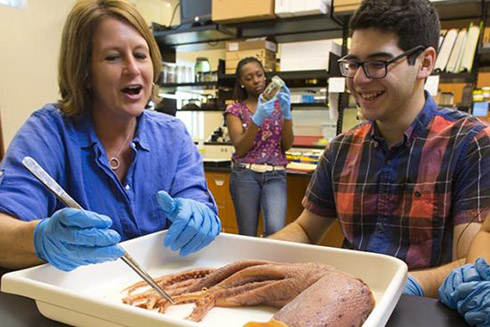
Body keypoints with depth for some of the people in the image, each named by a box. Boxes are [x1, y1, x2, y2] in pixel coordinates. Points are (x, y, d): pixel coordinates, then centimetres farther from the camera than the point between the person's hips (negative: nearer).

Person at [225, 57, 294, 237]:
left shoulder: (278, 105, 12)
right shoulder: (235, 110, 5)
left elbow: (287, 145, 2)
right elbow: (240, 148, -7)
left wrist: (286, 112, -13)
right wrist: (257, 118, -21)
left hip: (275, 176, 1)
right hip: (245, 175, -1)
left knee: (276, 229, -20)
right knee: (247, 235, 0)